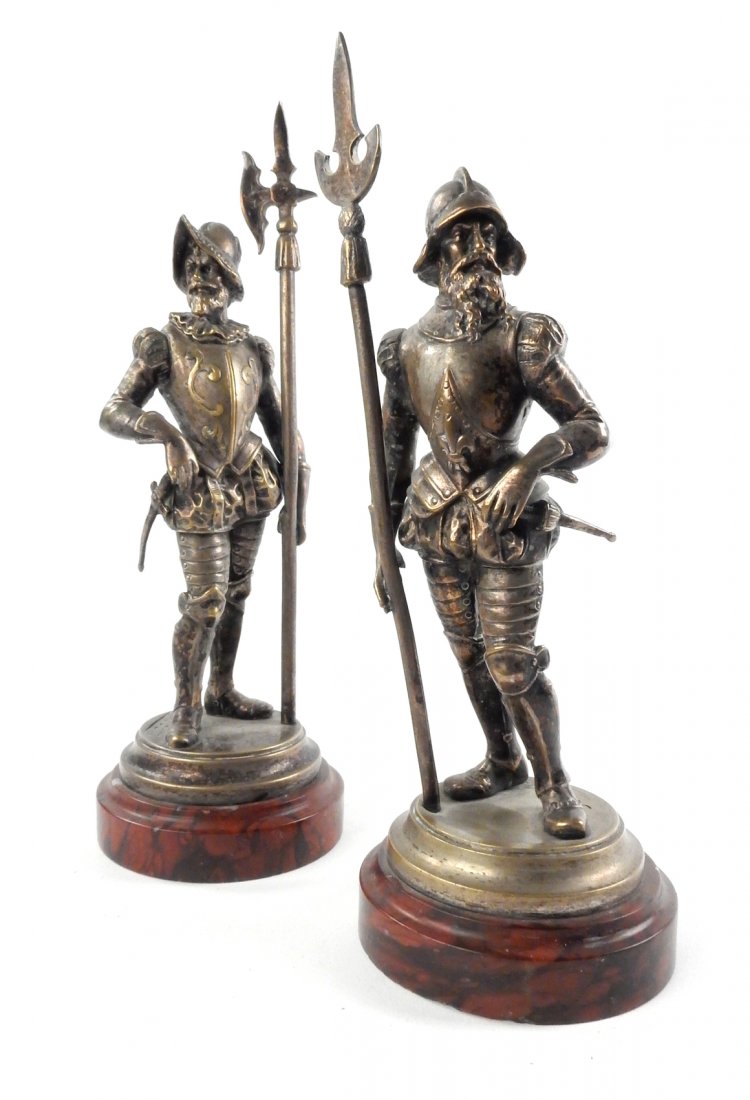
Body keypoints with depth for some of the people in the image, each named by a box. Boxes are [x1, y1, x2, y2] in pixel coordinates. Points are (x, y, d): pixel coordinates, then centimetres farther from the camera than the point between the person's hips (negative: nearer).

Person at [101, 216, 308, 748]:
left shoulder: (253, 347, 5)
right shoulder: (164, 344, -5)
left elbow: (278, 424, 10)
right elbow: (112, 412, -6)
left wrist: (298, 494, 7)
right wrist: (159, 428, -26)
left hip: (251, 487, 5)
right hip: (200, 494, -4)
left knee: (236, 593, 12)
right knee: (205, 601, -6)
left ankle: (222, 690, 27)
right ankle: (186, 707, 11)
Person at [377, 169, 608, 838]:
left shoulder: (523, 339, -12)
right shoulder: (407, 349, 2)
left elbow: (594, 431, -14)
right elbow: (394, 450, 10)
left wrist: (533, 461, -33)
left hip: (506, 529, -5)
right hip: (437, 529, 5)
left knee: (512, 665, -2)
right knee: (470, 655, 16)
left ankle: (555, 784, 20)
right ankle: (503, 764, 37)